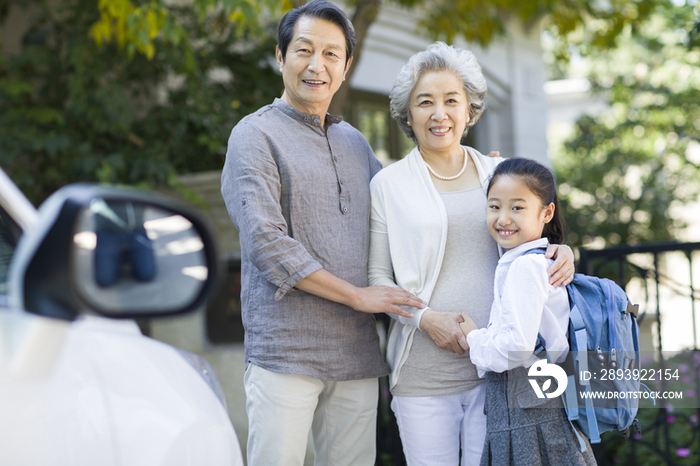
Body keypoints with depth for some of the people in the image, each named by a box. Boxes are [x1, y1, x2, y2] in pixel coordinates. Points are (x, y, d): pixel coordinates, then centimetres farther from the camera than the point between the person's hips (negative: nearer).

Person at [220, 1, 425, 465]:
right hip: (285, 351, -5)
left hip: (357, 353, 6)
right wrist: (356, 295, -11)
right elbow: (265, 241, -12)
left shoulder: (355, 142, 18)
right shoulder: (255, 135, -1)